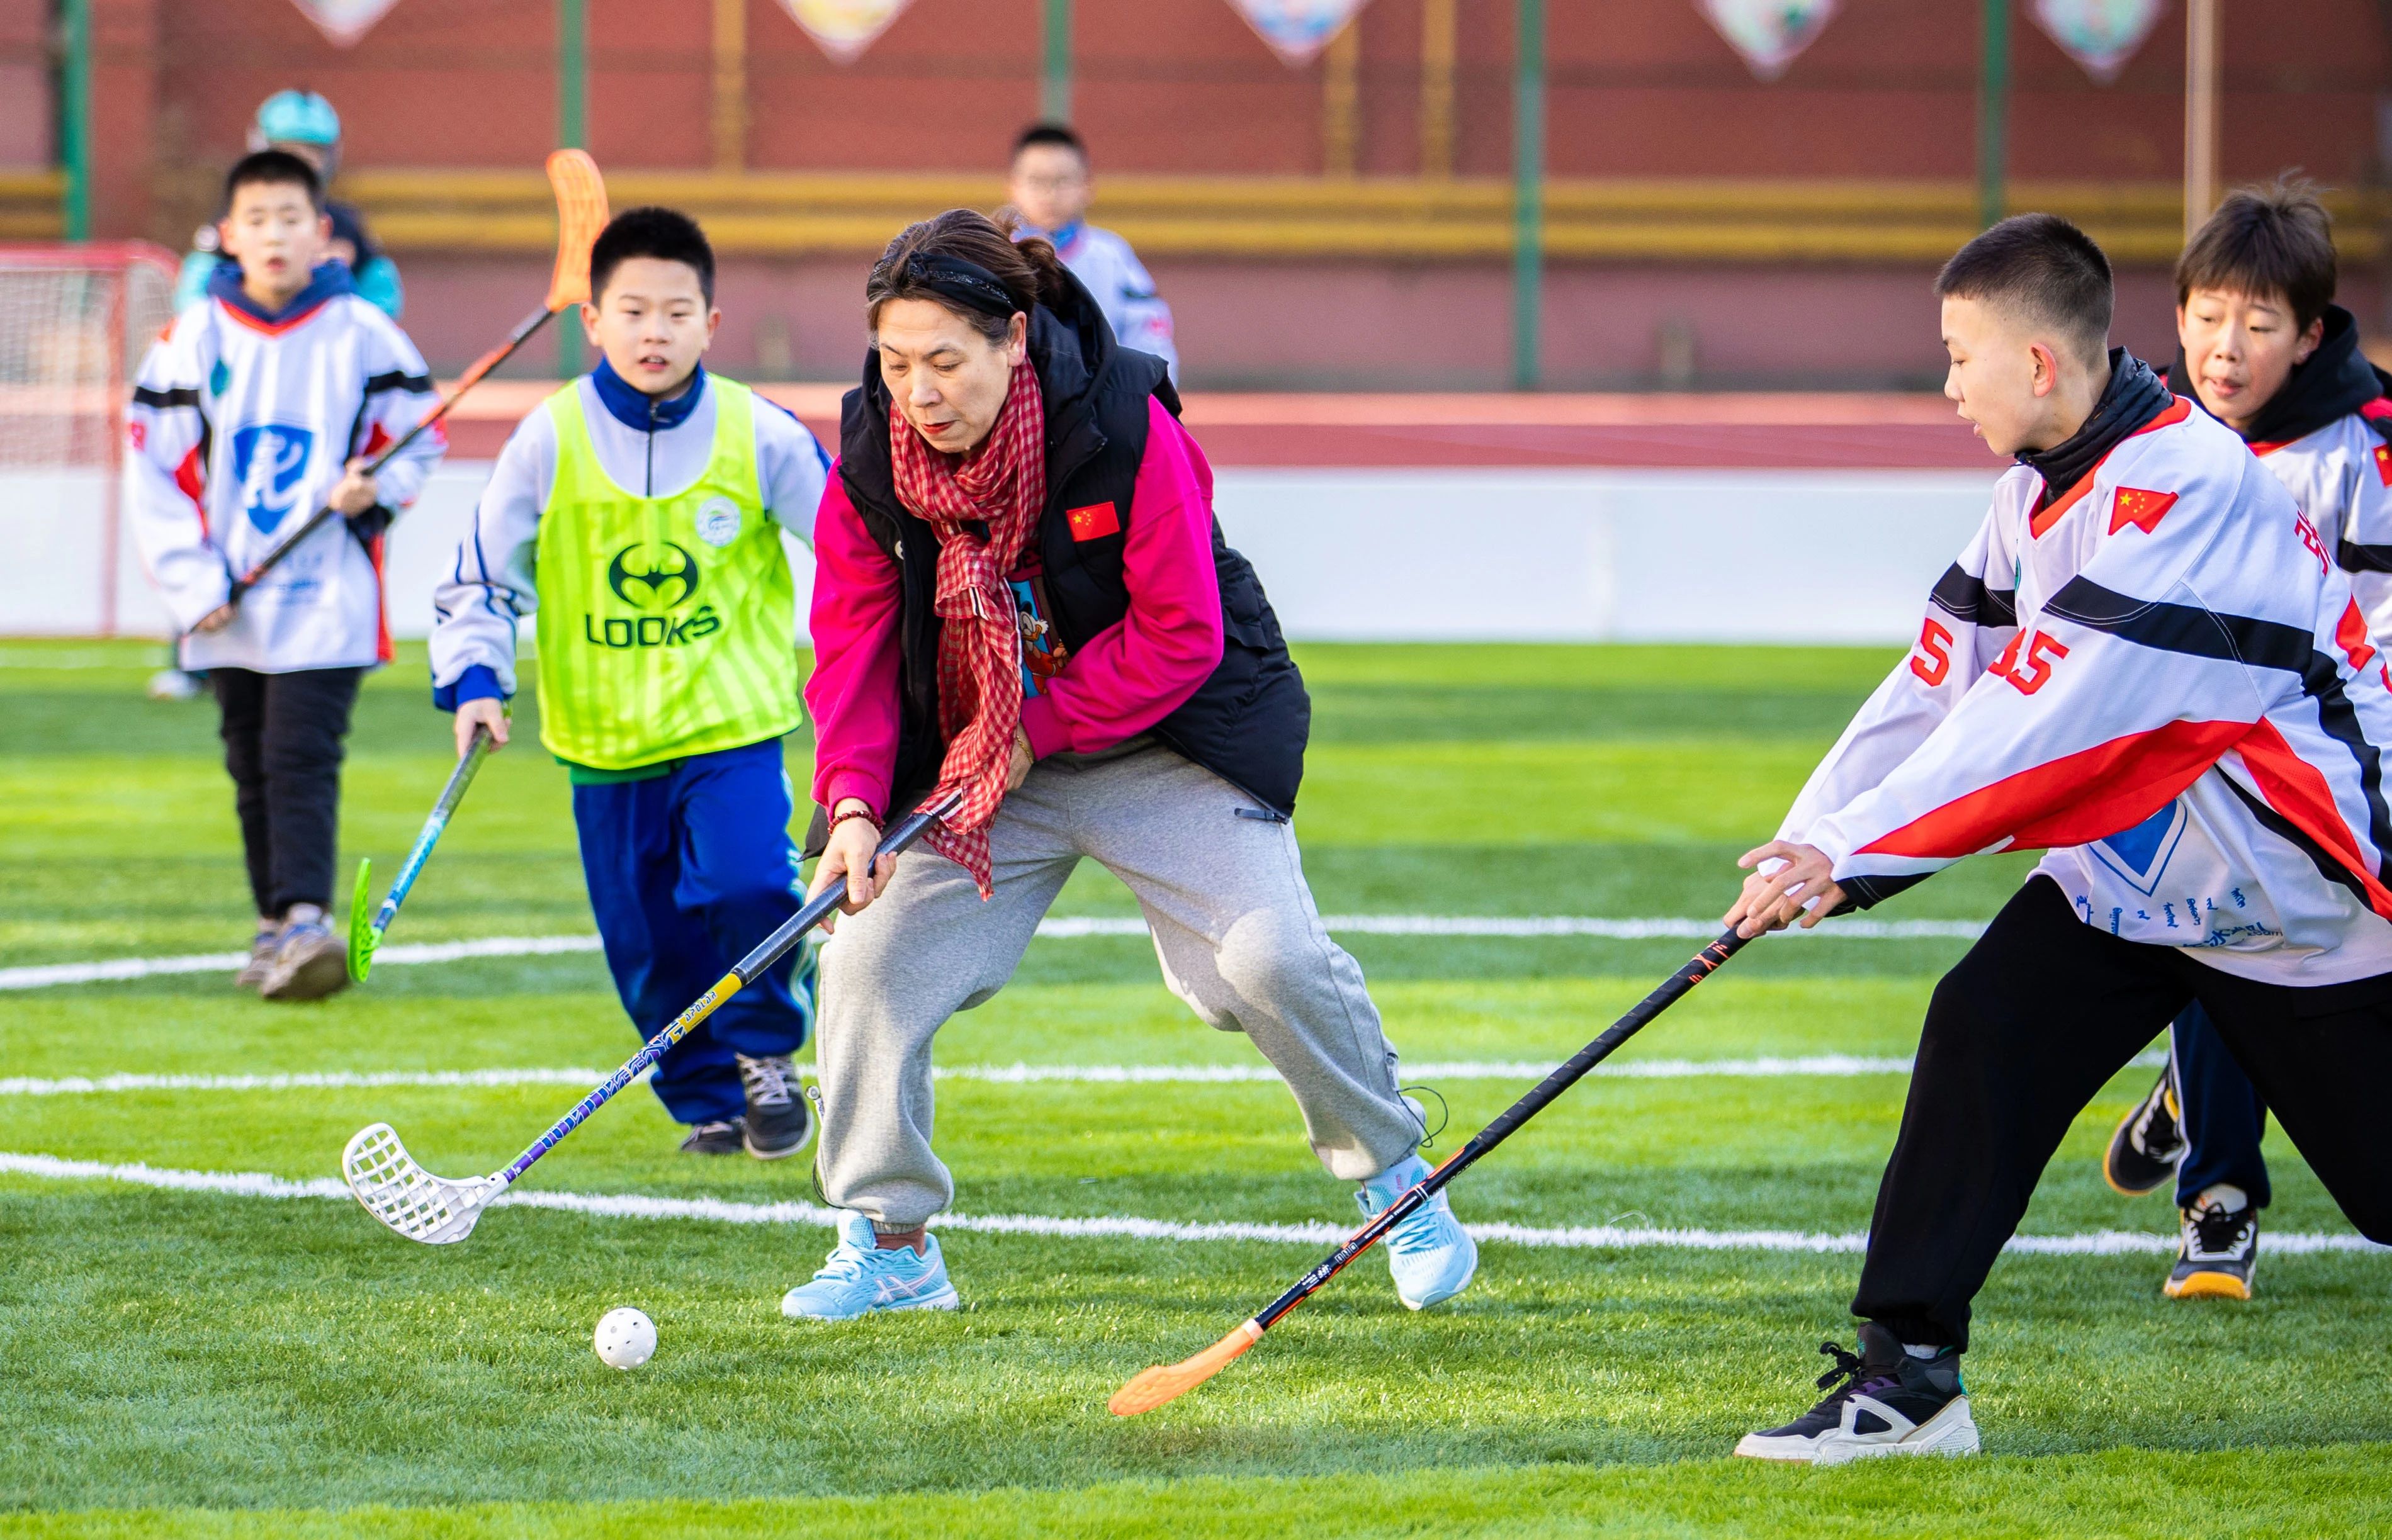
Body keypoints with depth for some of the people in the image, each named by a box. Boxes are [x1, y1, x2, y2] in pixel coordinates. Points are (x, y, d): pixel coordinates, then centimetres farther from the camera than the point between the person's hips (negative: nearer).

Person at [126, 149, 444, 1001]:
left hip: (327, 600, -3)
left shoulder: (361, 334, -1)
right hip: (231, 603, 3)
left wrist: (376, 489, -13)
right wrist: (193, 583, -3)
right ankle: (275, 925, 20)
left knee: (301, 756, -14)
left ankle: (305, 918, -22)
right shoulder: (194, 338, 3)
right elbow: (155, 470, 4)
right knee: (252, 766, 10)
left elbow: (417, 440, 9)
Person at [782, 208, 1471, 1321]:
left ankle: (1395, 1177, 10)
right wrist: (854, 804, -24)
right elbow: (854, 650, -9)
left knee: (1269, 960, -16)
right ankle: (889, 1247, 6)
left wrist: (1037, 734, -21)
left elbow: (1182, 639, -20)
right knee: (870, 957, -9)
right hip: (972, 755, 3)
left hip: (1163, 744, -3)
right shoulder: (870, 458, -13)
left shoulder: (1123, 426, -24)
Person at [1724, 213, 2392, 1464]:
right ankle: (1907, 1371, -10)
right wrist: (1809, 842, -4)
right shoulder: (2043, 490, 3)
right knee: (1983, 1027, -12)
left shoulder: (2188, 489, -27)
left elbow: (2047, 721, -30)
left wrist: (1854, 852, -27)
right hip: (2135, 868, 7)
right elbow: (1944, 678, 4)